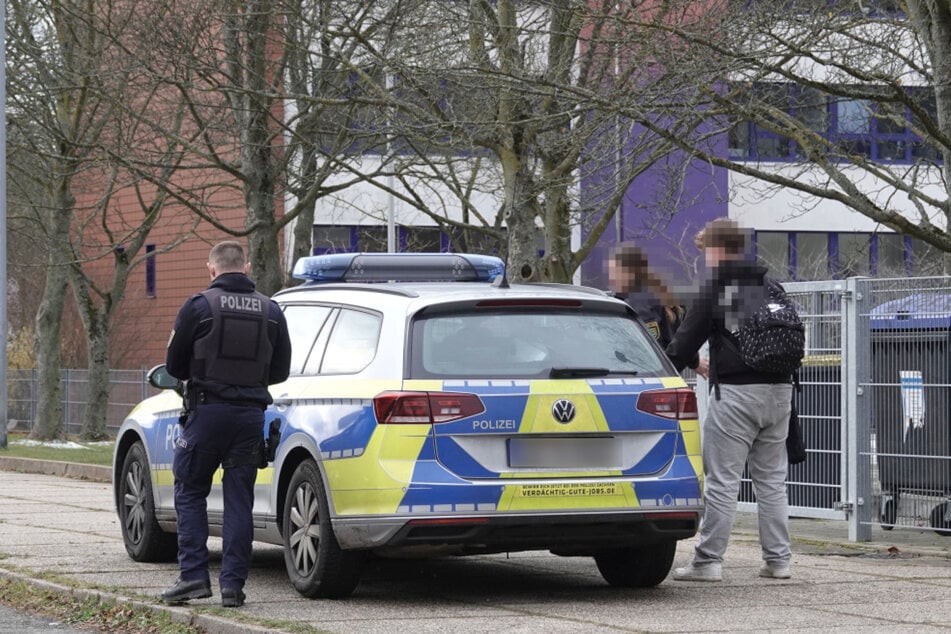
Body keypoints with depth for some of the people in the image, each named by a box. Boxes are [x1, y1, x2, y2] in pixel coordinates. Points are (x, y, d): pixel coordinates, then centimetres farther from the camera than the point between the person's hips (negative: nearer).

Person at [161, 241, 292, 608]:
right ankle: (232, 584, 4)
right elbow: (280, 370, 12)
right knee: (239, 500, 7)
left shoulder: (198, 307, -5)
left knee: (190, 493, 8)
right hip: (251, 415, 3)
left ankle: (193, 575, -2)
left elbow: (175, 366, 1)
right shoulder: (270, 311, 6)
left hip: (207, 410, -3)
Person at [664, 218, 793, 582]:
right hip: (779, 388, 6)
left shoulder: (715, 288, -4)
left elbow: (685, 342, -5)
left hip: (736, 393, -6)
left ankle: (708, 561, -4)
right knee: (772, 479, 12)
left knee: (722, 480, -4)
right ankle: (778, 560, 12)